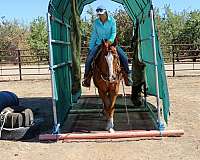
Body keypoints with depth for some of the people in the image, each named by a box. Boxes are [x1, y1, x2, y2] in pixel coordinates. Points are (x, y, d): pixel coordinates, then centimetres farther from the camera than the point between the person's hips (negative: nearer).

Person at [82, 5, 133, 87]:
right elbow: (93, 36, 8)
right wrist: (90, 48, 5)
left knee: (124, 57, -17)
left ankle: (128, 75, -1)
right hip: (99, 44, 1)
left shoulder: (112, 20, -2)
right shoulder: (96, 22, 4)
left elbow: (114, 32, -9)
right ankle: (87, 77, -4)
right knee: (89, 58, -20)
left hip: (110, 43, -1)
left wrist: (110, 41, -29)